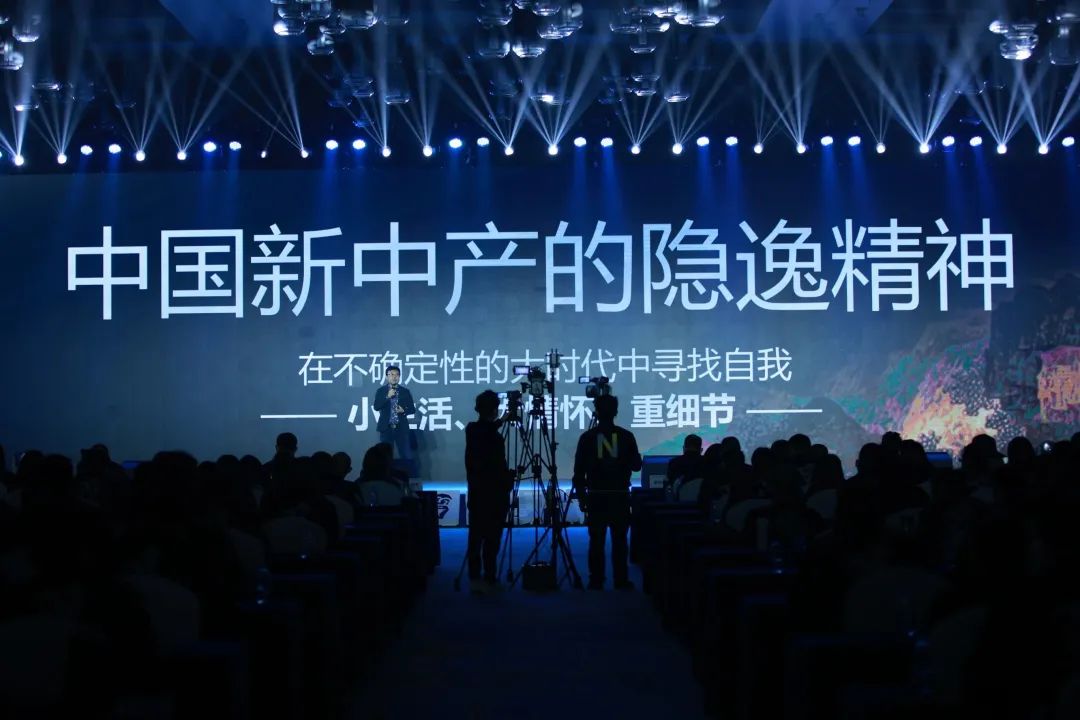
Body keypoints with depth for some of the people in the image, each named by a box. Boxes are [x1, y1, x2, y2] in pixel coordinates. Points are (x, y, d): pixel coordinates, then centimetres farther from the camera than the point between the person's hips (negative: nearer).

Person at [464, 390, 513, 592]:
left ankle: (475, 578, 10)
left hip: (476, 492, 7)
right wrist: (511, 476, 0)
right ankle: (489, 578, 2)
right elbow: (500, 468, -17)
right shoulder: (494, 437, -19)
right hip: (494, 494, -7)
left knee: (476, 536, 8)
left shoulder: (472, 430, 3)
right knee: (492, 538, -1)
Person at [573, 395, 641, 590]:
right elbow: (636, 466, 4)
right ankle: (621, 581, 4)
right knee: (619, 540, 5)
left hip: (596, 496, 0)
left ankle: (596, 581, 5)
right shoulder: (626, 436, -3)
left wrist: (581, 497, 8)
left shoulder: (587, 437, -3)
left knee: (596, 541, 5)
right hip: (620, 496, 0)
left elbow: (578, 471, -1)